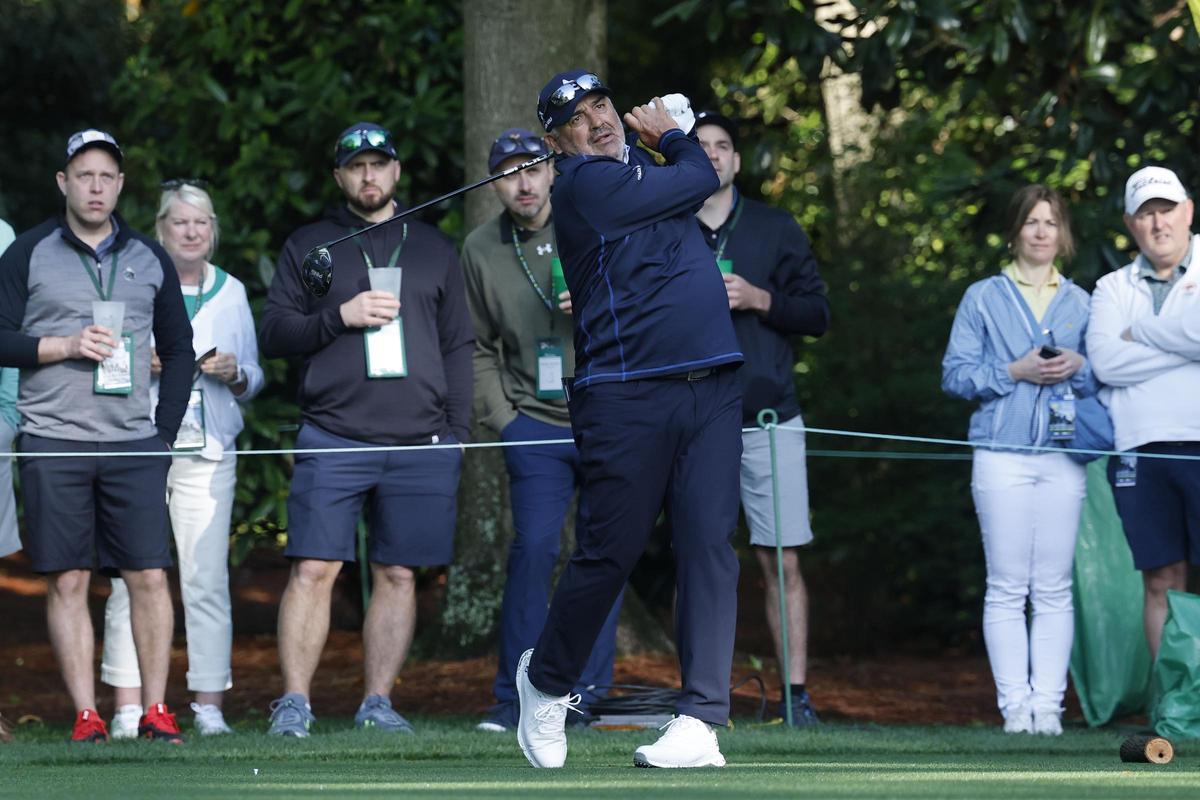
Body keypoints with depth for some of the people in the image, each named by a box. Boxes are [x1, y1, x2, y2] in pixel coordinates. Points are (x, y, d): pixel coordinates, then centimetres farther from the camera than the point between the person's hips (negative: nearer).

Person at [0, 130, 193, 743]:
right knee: (67, 581, -3)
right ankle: (86, 715, 0)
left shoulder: (149, 259, 14)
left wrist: (165, 432, 8)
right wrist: (65, 346, -12)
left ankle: (155, 710, -1)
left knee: (150, 577, -5)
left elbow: (178, 348, 17)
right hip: (53, 443, -2)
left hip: (134, 444, 2)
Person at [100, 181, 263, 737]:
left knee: (207, 578, -5)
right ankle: (128, 706, -5)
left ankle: (209, 705, -3)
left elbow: (253, 380, 18)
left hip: (208, 451, 2)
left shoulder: (230, 292, 15)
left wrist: (234, 374, -4)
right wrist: (142, 363, -10)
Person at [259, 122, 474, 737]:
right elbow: (272, 334, 6)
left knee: (398, 575, 2)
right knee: (313, 570, -10)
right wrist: (340, 316, -10)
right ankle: (294, 702, -8)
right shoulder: (308, 246, 12)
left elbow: (458, 346, 16)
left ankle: (377, 703, 8)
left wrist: (457, 433, 7)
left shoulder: (433, 249, 17)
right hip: (331, 441, -2)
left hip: (420, 443, 2)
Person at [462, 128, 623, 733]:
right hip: (536, 424, 0)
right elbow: (480, 347, 14)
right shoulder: (481, 249, 5)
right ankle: (516, 694, -5)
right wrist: (500, 416, 4)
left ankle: (586, 691, 11)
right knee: (534, 546, -12)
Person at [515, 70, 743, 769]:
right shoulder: (585, 183, -6)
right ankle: (547, 682, 23)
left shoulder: (641, 167, 18)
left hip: (711, 390, 6)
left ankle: (702, 718, -10)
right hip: (626, 393, -6)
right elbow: (700, 179, 0)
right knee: (610, 551, -2)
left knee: (710, 544, -6)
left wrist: (667, 131, 19)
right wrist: (670, 137, 17)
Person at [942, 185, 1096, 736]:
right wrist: (1015, 372, -10)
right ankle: (1014, 705, -3)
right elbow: (955, 374, 3)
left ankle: (1047, 703, 0)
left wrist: (1078, 368, -6)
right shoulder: (983, 298, 9)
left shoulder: (1080, 302, 14)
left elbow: (1106, 379, 15)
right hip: (1001, 457, -2)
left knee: (1054, 588, -1)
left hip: (1062, 457, 2)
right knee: (1007, 588, -4)